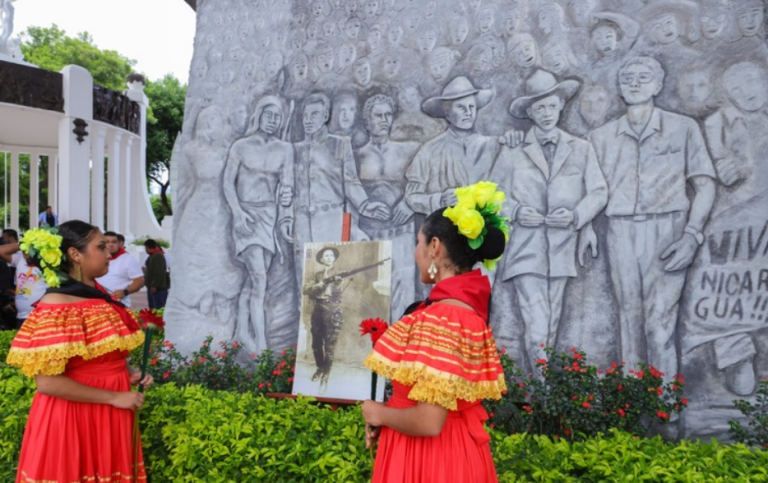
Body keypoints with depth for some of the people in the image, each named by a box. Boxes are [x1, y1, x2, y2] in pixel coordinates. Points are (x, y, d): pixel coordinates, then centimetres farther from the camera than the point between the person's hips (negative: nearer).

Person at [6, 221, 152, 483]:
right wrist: (114, 397, -20)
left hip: (111, 414, 7)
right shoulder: (55, 306, -17)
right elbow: (48, 382, -22)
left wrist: (128, 372, 1)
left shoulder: (100, 294, 7)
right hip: (73, 416, -7)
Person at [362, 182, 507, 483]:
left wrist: (378, 414, -11)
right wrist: (386, 416, 7)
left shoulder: (441, 317, -25)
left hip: (429, 457, -8)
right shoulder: (468, 306, 4)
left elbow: (429, 421, -28)